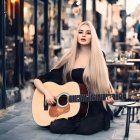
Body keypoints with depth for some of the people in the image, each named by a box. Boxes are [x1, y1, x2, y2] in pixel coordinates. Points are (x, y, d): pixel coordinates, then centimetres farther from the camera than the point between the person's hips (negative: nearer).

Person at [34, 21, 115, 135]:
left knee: (85, 128, -30)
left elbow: (104, 82, 10)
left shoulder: (98, 56, 3)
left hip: (95, 108, -2)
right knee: (55, 127, -23)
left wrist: (109, 97, -10)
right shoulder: (69, 60, 7)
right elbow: (38, 80, 7)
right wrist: (47, 93, -11)